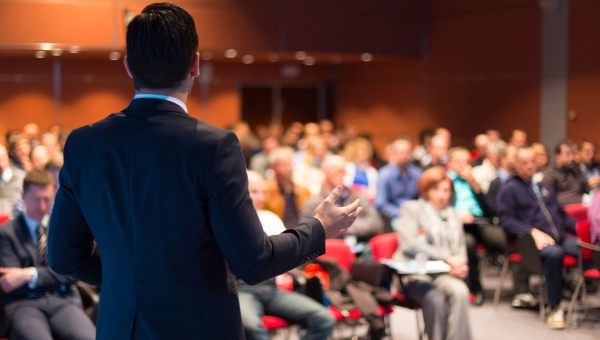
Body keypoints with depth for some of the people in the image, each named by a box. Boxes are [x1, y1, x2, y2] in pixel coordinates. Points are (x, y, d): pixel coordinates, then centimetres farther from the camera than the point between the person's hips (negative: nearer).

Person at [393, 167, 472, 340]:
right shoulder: (411, 208, 8)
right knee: (435, 297, -36)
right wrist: (447, 258, -12)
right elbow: (409, 244, -7)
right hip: (415, 273, -4)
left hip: (446, 274, 4)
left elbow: (461, 248, 22)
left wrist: (459, 265, -4)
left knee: (460, 291, -31)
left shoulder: (453, 215, 24)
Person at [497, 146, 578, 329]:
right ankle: (555, 309, -30)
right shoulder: (509, 189, 7)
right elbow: (506, 220, -4)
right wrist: (533, 232, -17)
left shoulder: (544, 188, 27)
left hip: (560, 238, 6)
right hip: (532, 240, -6)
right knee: (554, 253, -39)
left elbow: (562, 215, 29)